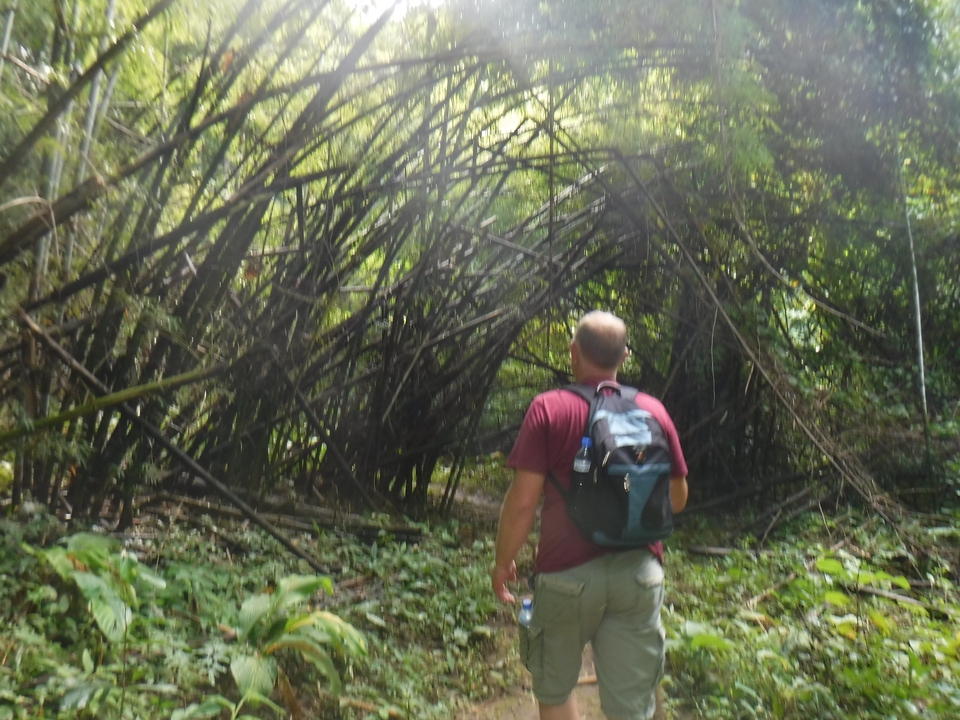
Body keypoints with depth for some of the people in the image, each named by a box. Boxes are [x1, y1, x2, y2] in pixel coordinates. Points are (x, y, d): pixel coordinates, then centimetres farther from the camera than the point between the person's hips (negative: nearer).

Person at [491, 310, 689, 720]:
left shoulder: (549, 409, -10)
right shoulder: (653, 410, 1)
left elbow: (523, 500, -12)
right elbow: (677, 499, 10)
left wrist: (503, 562, 2)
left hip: (568, 573, -2)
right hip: (639, 574, 3)